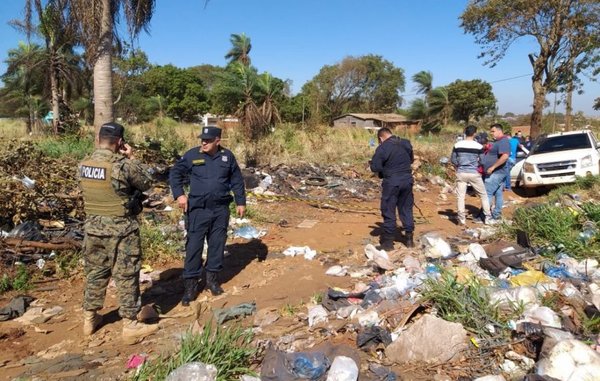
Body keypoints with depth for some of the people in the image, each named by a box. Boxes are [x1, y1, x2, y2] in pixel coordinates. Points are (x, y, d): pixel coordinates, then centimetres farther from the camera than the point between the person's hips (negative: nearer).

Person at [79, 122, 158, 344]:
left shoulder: (83, 166, 0)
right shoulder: (123, 165, -19)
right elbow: (147, 183, -4)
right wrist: (130, 159, 0)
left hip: (93, 226, 6)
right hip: (121, 228, -6)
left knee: (95, 273, 20)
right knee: (126, 277, 3)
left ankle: (90, 319, 33)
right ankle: (130, 326, 10)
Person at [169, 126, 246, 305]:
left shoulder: (227, 156, 2)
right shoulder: (192, 155, -4)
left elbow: (237, 181, 10)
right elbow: (175, 173, 1)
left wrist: (241, 202, 9)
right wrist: (179, 194, -11)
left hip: (221, 210, 2)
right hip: (198, 209, -2)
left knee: (217, 244, 11)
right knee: (194, 246, -1)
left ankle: (212, 278, 27)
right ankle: (191, 284, 9)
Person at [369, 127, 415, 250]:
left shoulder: (382, 148, -13)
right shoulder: (406, 143, 6)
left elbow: (375, 167, -14)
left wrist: (378, 164, 7)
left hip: (391, 182, -5)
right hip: (407, 180, 6)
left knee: (388, 211, 5)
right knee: (406, 209, 15)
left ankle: (388, 241, 9)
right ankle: (409, 238, 21)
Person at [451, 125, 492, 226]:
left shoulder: (457, 145, -2)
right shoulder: (479, 146, -7)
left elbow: (453, 160, 4)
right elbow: (482, 162, -2)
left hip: (461, 173, 1)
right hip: (474, 173, -1)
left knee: (460, 196, 6)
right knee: (483, 195, 14)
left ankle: (462, 219, 3)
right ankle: (488, 217, 18)